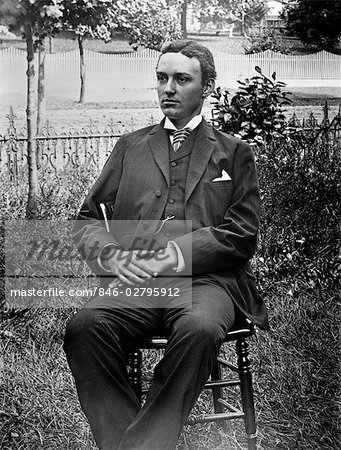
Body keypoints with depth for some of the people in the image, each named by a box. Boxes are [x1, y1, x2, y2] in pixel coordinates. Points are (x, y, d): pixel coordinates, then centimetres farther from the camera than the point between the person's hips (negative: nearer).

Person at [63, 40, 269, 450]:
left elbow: (241, 235, 5)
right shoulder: (130, 146, 24)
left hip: (205, 281, -2)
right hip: (133, 284, 2)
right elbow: (88, 220, 19)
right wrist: (112, 256, -5)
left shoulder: (234, 153, 17)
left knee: (199, 329, -36)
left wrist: (168, 259, -8)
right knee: (84, 326, -30)